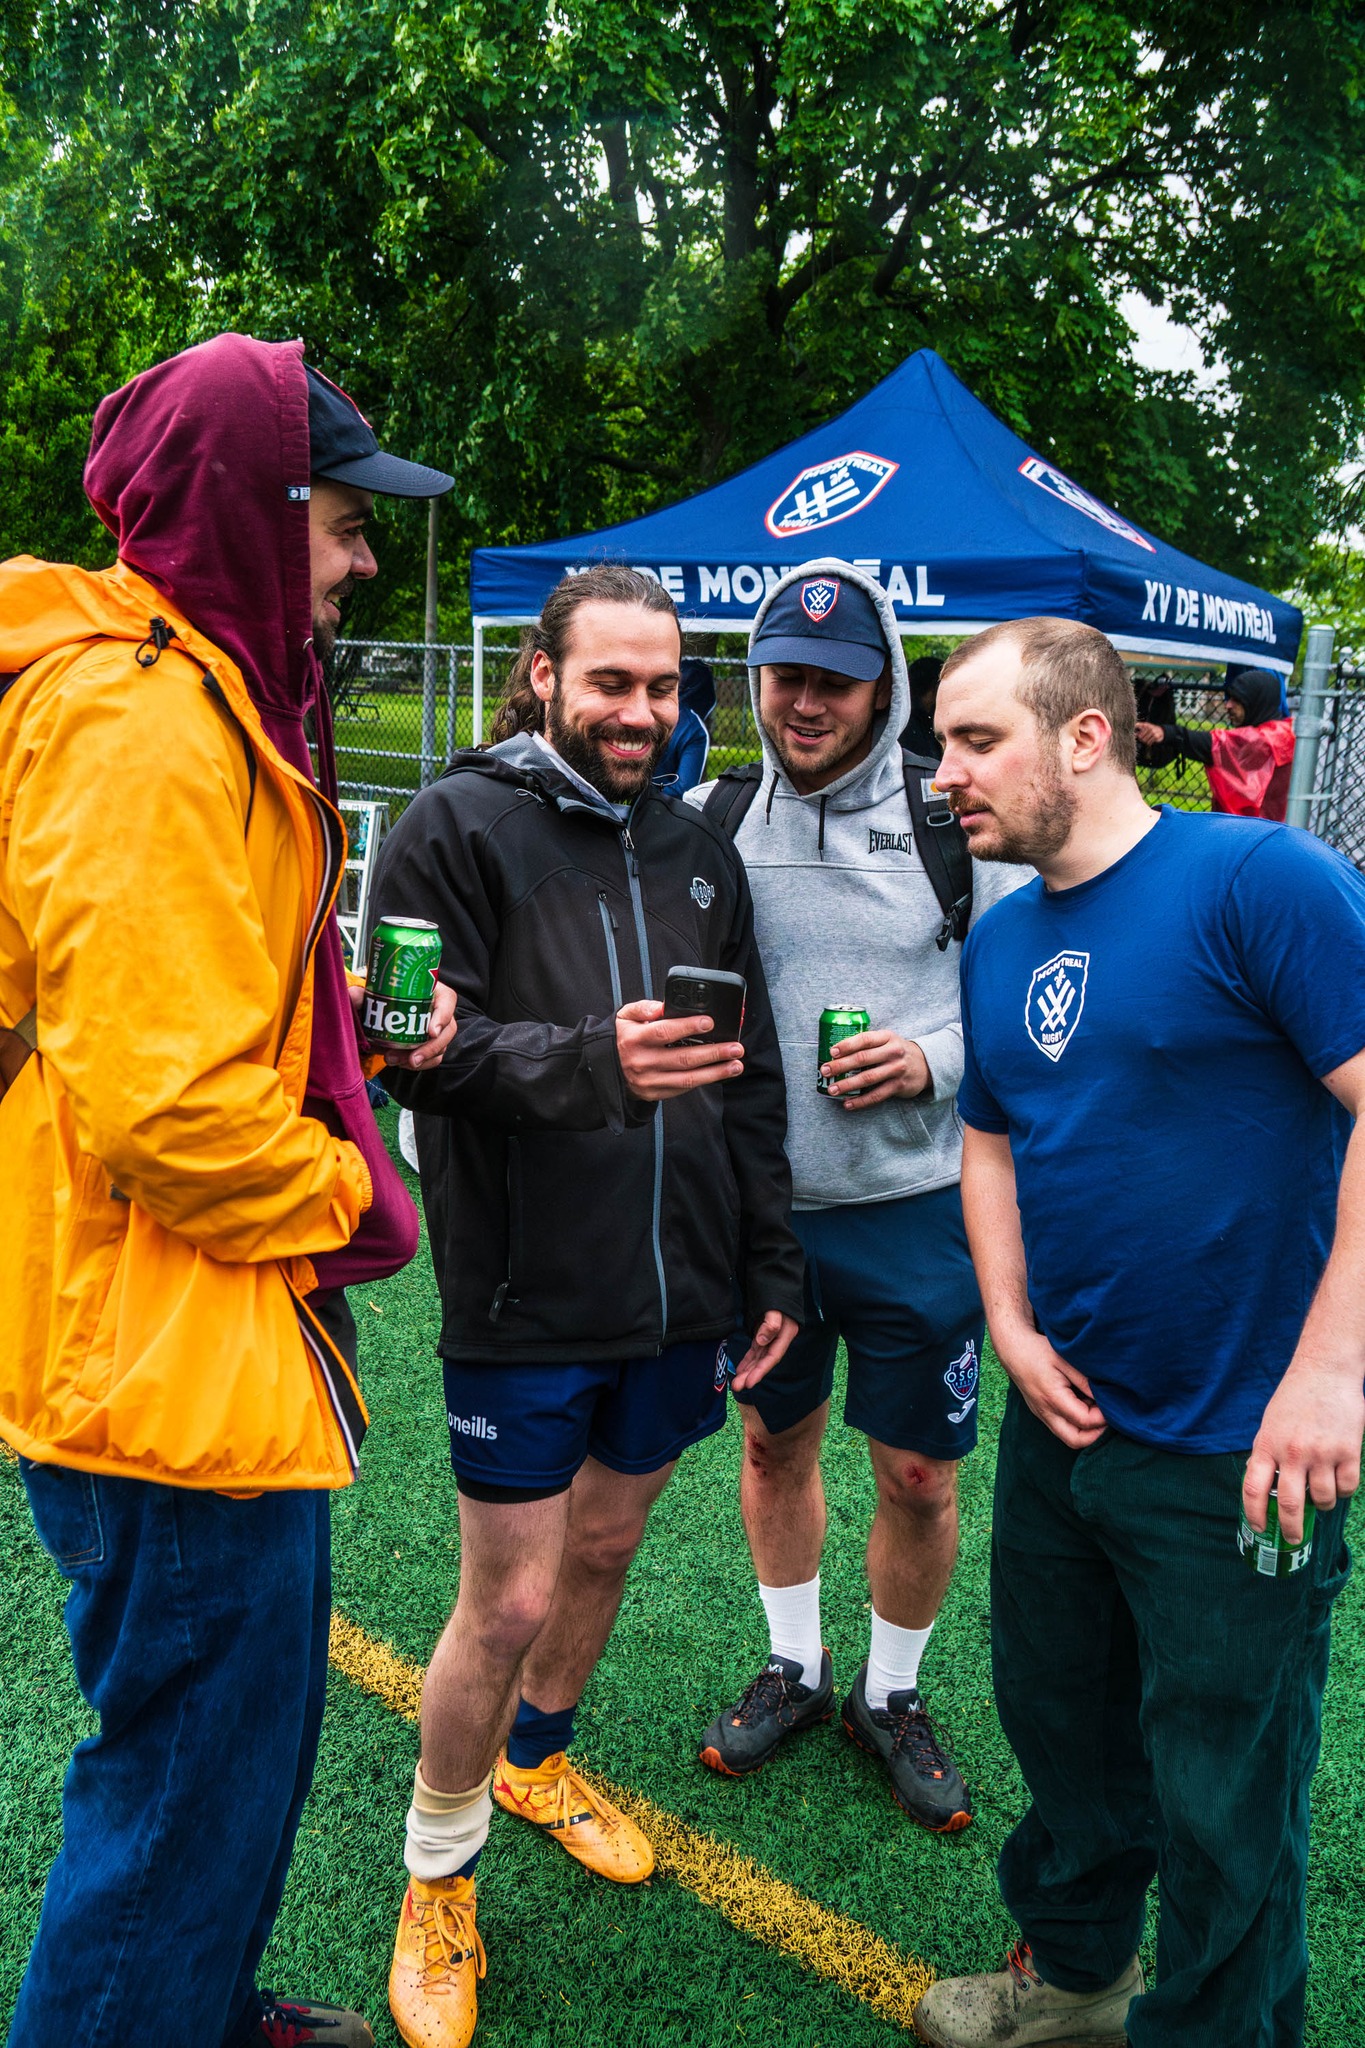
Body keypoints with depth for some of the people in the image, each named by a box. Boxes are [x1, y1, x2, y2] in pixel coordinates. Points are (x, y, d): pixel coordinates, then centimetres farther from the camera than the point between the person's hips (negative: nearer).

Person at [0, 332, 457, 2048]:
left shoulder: (196, 696, 12)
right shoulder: (144, 726, -22)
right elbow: (160, 1098, -27)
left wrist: (351, 1010, 6)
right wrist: (352, 1200, -12)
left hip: (201, 1353, 11)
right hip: (175, 1369, -11)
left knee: (239, 1735, 26)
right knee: (196, 1784, 7)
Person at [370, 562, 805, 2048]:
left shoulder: (699, 851, 9)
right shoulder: (456, 828, -7)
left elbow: (751, 1082, 12)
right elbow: (417, 1050, -16)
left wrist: (770, 1266, 10)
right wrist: (585, 1061, -32)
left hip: (679, 1297, 6)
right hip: (525, 1303, -5)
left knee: (605, 1545, 21)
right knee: (509, 1602, 3)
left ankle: (536, 1759, 48)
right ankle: (437, 1879, 28)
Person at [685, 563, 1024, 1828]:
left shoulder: (957, 825, -6)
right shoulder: (709, 818, 0)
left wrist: (936, 1061, -16)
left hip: (913, 1212, -2)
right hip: (757, 1201, 2)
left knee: (919, 1476, 10)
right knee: (775, 1442, 18)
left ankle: (891, 1695, 35)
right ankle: (795, 1668, 42)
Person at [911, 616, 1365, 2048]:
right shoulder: (999, 940, 6)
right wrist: (1014, 1328, 1)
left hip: (1237, 1449, -7)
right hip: (1061, 1417, 7)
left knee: (1222, 1806, 10)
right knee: (1058, 1722, 24)